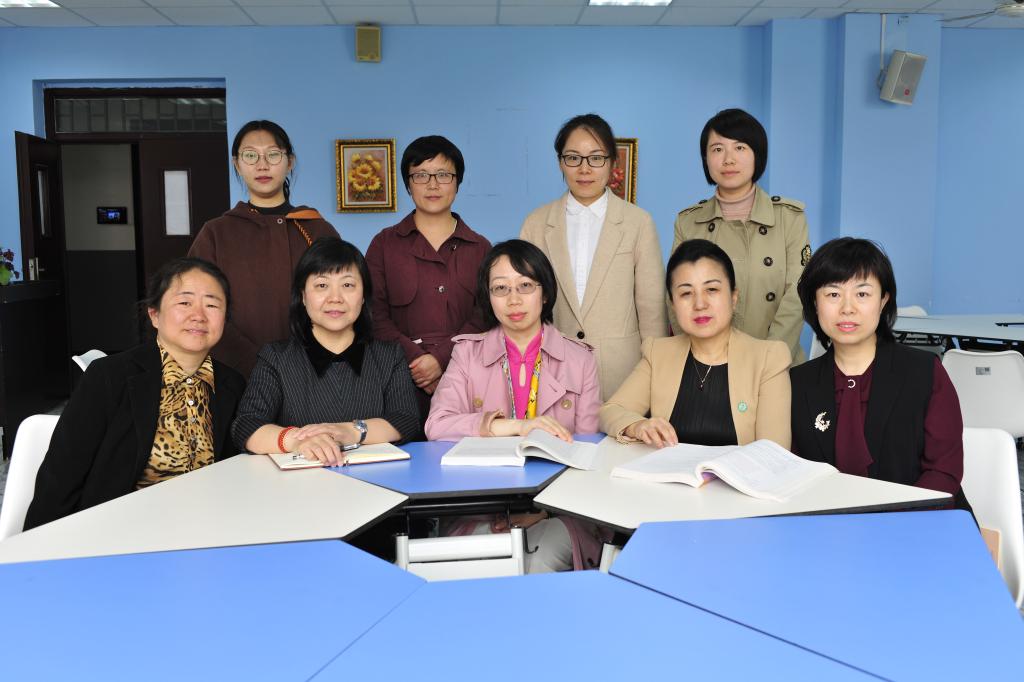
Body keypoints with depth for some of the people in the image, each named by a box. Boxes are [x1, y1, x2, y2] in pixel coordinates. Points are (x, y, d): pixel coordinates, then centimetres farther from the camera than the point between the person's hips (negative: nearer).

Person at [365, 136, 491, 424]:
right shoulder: (385, 244, 10)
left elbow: (484, 317, 1)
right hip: (402, 379, 0)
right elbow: (375, 315, 1)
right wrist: (416, 360, -13)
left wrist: (441, 359, -13)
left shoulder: (479, 248, 12)